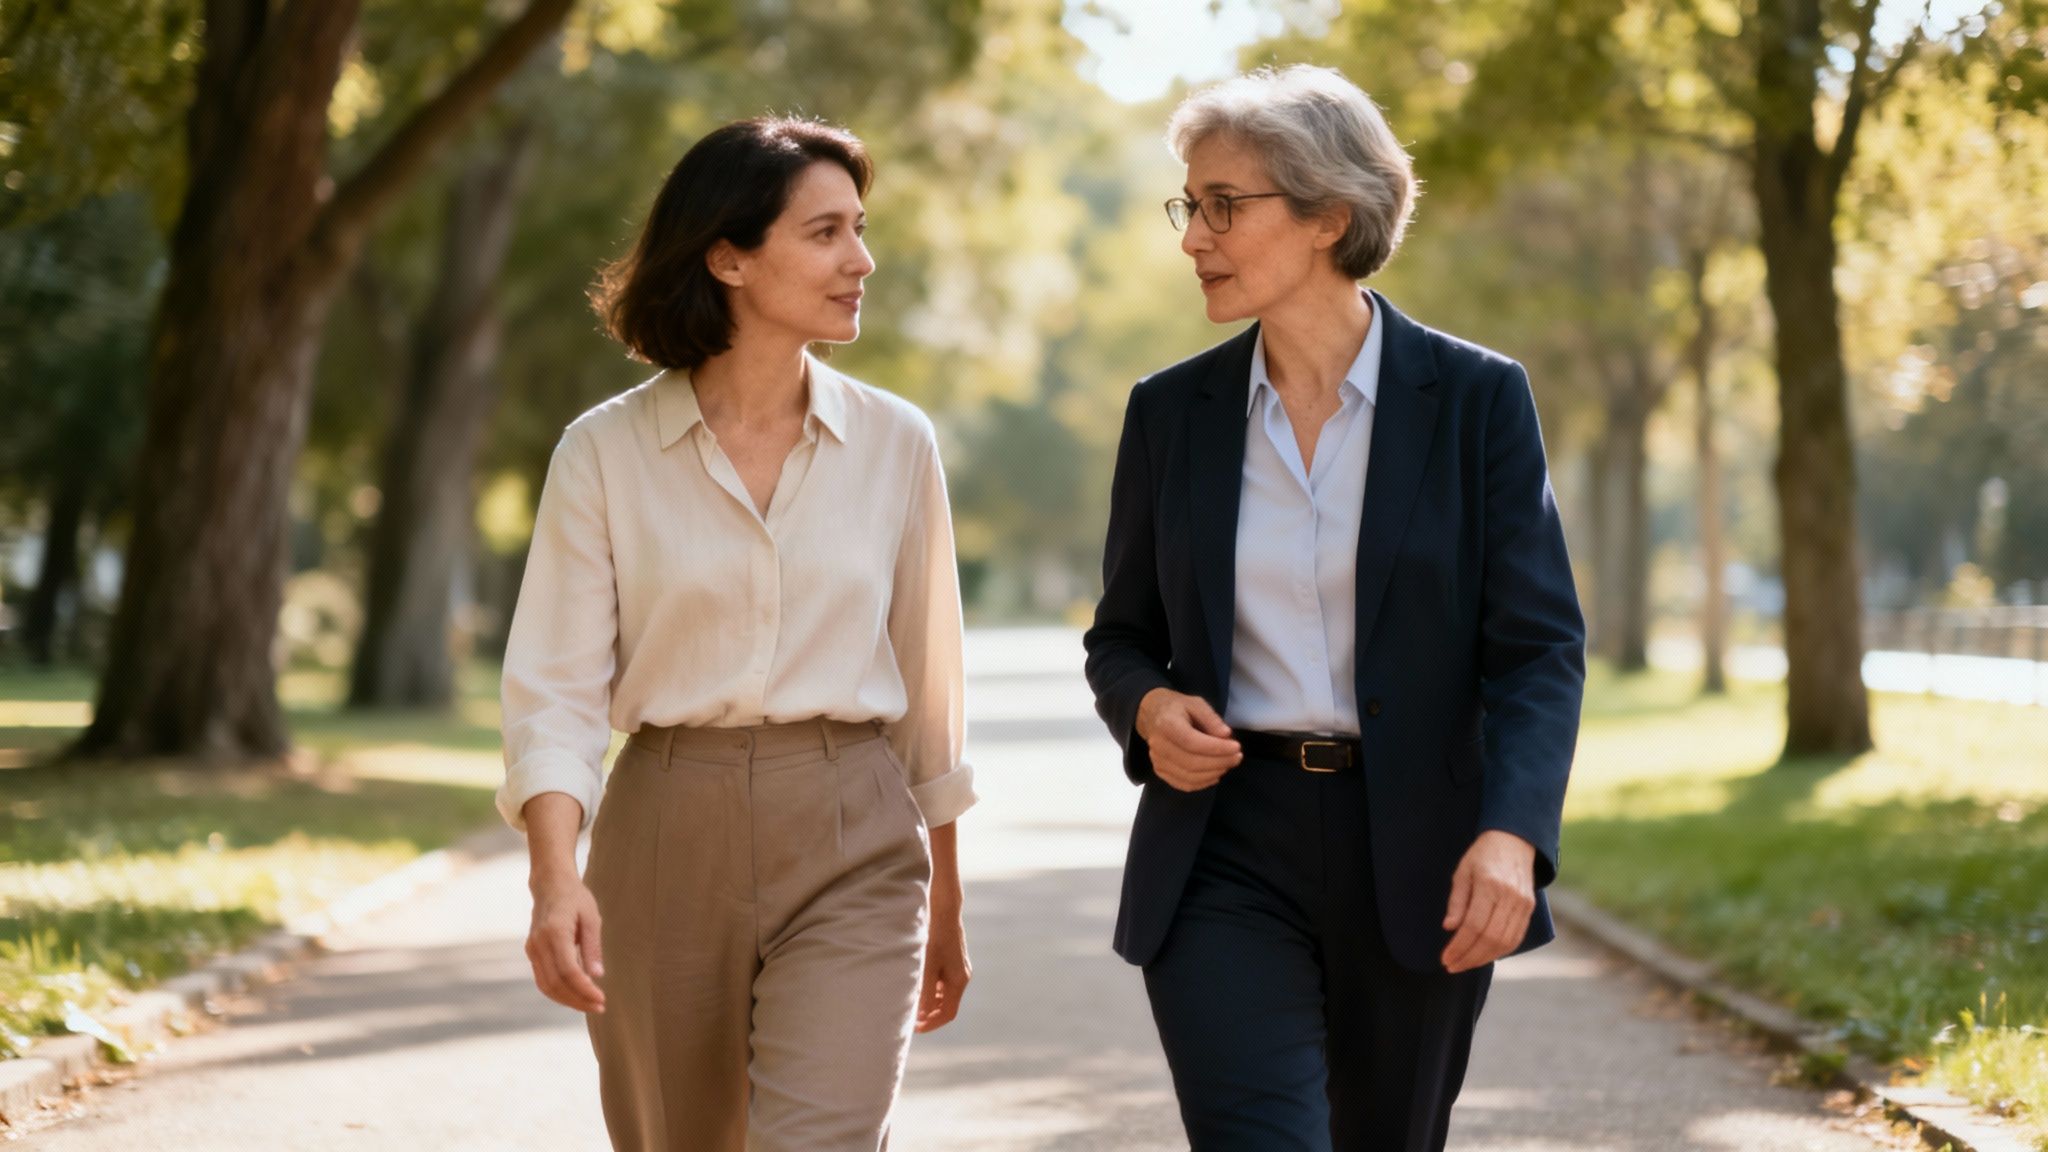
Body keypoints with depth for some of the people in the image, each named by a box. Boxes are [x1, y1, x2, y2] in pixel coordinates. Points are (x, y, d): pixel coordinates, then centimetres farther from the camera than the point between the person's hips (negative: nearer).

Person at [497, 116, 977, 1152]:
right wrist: (555, 875, -22)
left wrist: (944, 905, 17)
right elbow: (556, 688, -6)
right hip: (665, 837, 0)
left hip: (851, 846, 0)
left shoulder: (895, 444, 3)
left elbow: (925, 683, 11)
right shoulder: (604, 453, -2)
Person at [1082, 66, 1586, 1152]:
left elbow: (1539, 645, -6)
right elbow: (1122, 635, 15)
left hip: (1417, 858, -1)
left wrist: (1511, 833, -22)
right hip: (1225, 850, 1)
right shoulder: (1171, 411, 6)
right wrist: (1148, 707, -9)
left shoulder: (1476, 398, -2)